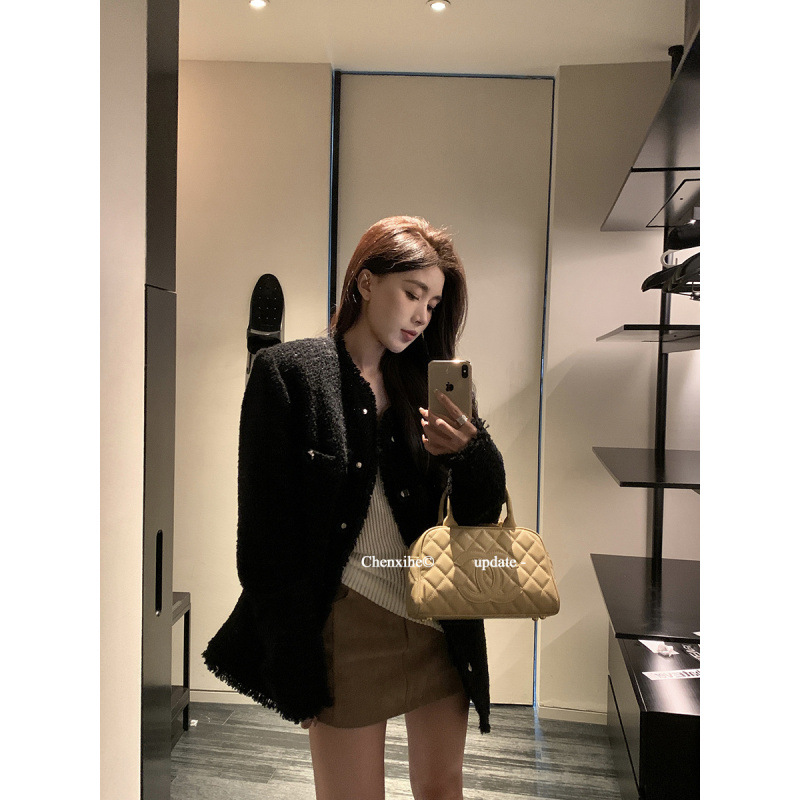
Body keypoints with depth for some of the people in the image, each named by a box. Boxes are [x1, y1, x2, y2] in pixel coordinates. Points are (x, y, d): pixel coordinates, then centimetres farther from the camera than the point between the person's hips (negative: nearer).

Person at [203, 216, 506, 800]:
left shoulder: (427, 382, 7)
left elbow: (485, 510, 6)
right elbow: (265, 527, -8)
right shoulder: (291, 371, -7)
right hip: (349, 624, -4)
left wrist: (472, 448, -17)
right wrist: (293, 663, -10)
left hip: (439, 622, 5)